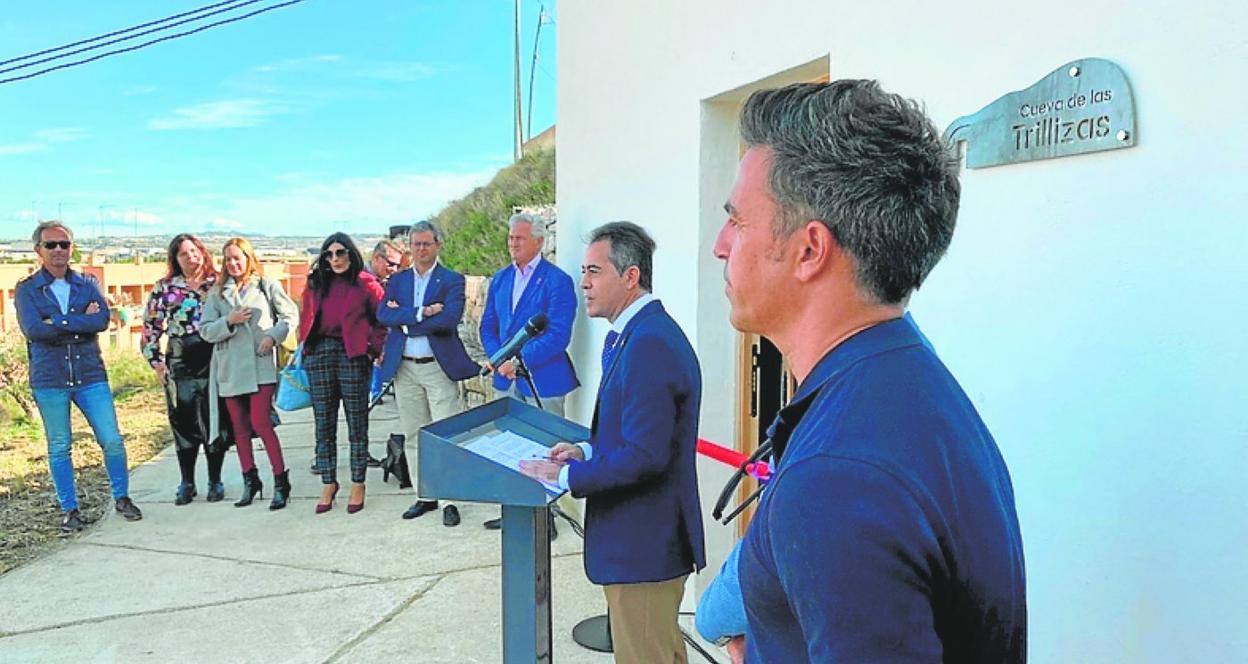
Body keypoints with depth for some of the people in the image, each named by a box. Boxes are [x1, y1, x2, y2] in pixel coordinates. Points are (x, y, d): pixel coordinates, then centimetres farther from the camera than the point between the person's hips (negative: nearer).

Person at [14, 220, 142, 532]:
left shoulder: (88, 283, 7)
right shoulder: (26, 290, 3)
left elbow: (102, 320, -9)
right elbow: (33, 329, -14)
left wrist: (57, 323, -13)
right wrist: (81, 321, -11)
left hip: (90, 375, 1)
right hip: (49, 379, -1)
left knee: (112, 440, -2)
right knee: (59, 447, 8)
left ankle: (122, 498, 17)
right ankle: (70, 510, 20)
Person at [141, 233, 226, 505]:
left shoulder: (218, 284, 6)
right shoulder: (165, 288, 6)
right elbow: (150, 328, 9)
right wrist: (157, 364, 5)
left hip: (215, 363, 0)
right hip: (180, 367, 0)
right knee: (183, 424, 5)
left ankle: (215, 481, 15)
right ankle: (187, 483, 17)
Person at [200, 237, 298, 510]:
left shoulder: (267, 285, 4)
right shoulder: (217, 293, 11)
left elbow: (291, 314, 6)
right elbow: (205, 331, 6)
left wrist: (274, 335, -9)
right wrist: (229, 321, -11)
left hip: (260, 364, -4)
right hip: (229, 367, 4)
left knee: (260, 422, -11)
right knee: (240, 427, 10)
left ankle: (281, 480, -2)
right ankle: (250, 481, 21)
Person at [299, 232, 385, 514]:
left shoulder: (365, 283, 1)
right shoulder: (316, 284, 14)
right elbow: (306, 318, 18)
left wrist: (373, 347, -8)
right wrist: (306, 344, 6)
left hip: (352, 355, -4)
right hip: (319, 354, 4)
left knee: (357, 423, 3)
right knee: (324, 423, 8)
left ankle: (358, 485, 12)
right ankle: (328, 484, 18)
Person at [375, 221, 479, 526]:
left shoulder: (452, 280, -1)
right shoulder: (397, 280, 11)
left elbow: (449, 319, -17)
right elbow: (383, 315, -5)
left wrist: (403, 319, -10)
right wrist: (421, 312, -18)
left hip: (439, 366, -4)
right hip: (404, 368, 5)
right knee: (414, 435, 11)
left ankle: (449, 501, 4)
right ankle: (425, 496, 23)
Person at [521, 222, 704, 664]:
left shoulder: (649, 344, -24)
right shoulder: (626, 335, 11)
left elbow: (645, 454, -28)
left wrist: (568, 475, -18)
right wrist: (588, 450, 4)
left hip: (643, 545, -10)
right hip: (650, 537, 10)